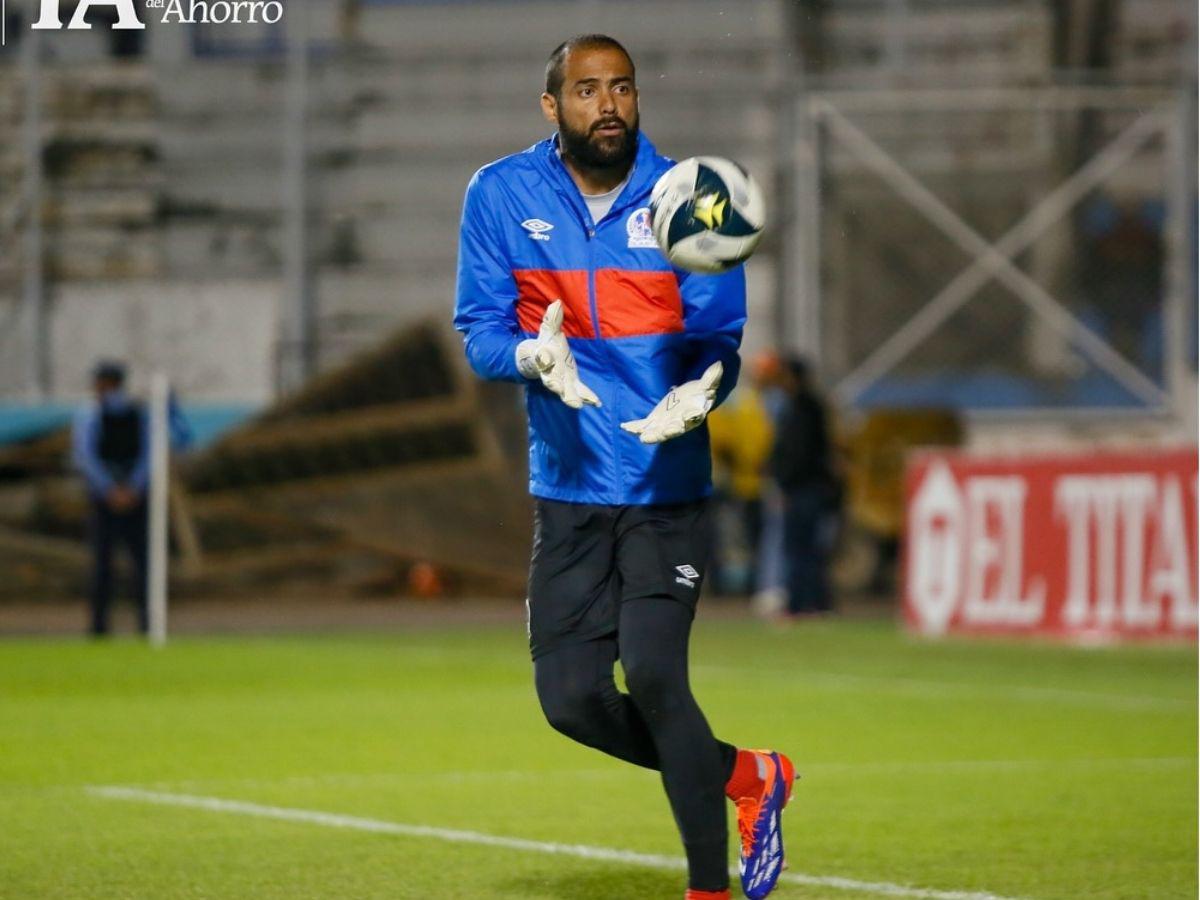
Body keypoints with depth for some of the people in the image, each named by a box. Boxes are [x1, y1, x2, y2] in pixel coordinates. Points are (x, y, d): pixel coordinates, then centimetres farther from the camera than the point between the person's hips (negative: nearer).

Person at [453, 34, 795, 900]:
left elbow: (720, 335, -4)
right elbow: (479, 332, -1)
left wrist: (700, 389, -27)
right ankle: (744, 775, 23)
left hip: (668, 483, -3)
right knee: (571, 698, -1)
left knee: (651, 673, -18)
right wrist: (532, 356, -23)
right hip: (568, 491, 3)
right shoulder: (500, 195, 0)